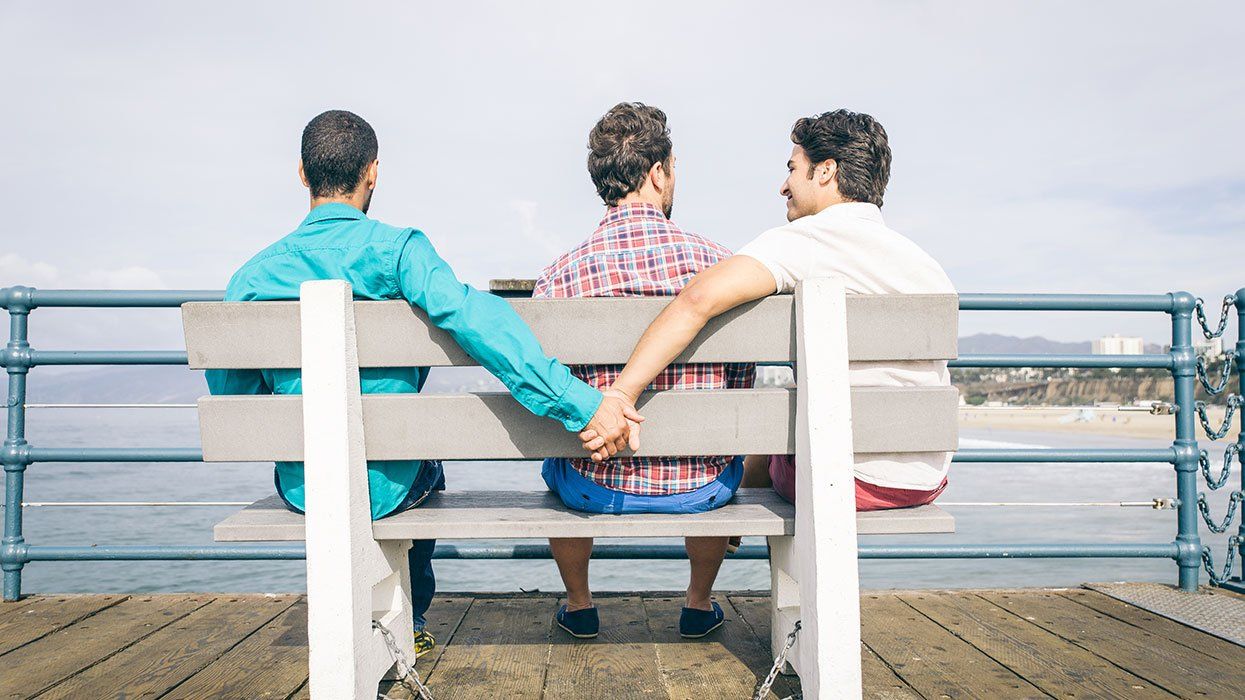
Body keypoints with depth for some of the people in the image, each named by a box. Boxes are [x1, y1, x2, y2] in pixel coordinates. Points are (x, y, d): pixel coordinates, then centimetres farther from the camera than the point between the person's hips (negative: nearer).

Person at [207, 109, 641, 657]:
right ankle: (408, 621, 46)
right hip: (385, 486, -2)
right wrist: (581, 401, -35)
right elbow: (472, 319, -32)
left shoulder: (253, 276, -5)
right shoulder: (395, 248, -16)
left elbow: (229, 396, 1)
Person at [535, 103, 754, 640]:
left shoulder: (557, 278, -12)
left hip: (597, 488, 0)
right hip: (702, 489, 1)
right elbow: (740, 385, 0)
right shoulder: (720, 262, -9)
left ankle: (579, 605, 49)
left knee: (554, 464, 35)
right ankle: (699, 604, 48)